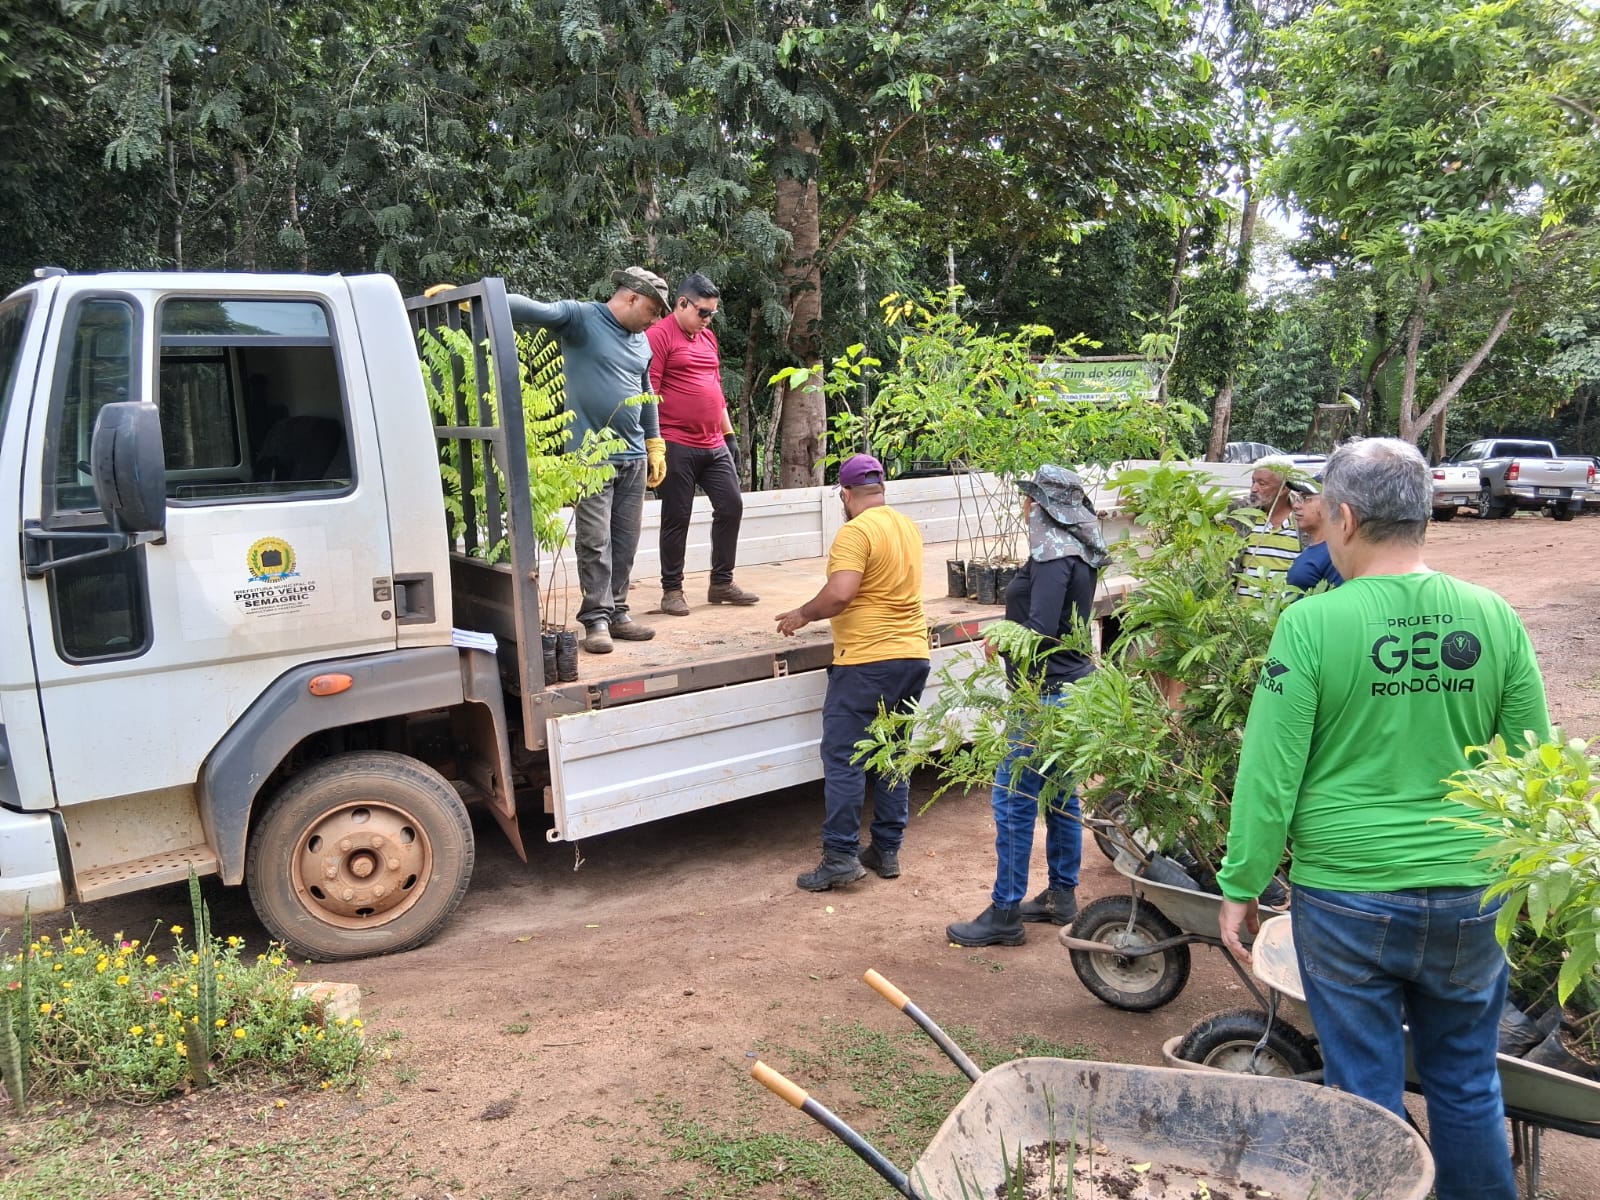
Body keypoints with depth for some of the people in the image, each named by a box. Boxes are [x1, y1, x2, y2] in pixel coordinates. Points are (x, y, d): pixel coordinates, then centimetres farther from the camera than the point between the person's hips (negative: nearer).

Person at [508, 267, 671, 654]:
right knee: (595, 542, -4)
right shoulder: (581, 317, -5)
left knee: (625, 542, 9)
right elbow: (532, 309, -19)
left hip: (634, 456, 7)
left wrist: (656, 446, 24)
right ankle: (596, 619, 3)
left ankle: (617, 612, 19)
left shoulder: (641, 341, 16)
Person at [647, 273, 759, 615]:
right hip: (677, 446, -7)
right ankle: (671, 590, 10)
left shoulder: (708, 337, 17)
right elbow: (649, 393, -12)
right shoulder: (659, 336, -7)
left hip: (714, 446, 7)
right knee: (676, 518, 0)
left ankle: (722, 583, 17)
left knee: (731, 506, 6)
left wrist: (730, 434, 20)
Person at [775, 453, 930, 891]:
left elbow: (839, 594, -25)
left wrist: (802, 615, -8)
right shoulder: (909, 527, 12)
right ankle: (887, 851, 19)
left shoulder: (856, 532, -13)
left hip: (867, 661, -8)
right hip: (912, 657, 8)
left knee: (843, 758, -1)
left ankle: (841, 856, 0)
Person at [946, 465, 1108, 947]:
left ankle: (1005, 914, 3)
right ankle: (1061, 896, 29)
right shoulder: (1079, 551, 11)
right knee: (1059, 794, 18)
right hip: (1070, 685, 10)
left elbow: (1041, 629, -25)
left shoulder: (1053, 554, -18)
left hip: (1047, 692, -10)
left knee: (1013, 799, -4)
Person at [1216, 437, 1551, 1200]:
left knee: (1365, 1089, 12)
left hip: (1346, 900, -3)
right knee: (1467, 1086, 21)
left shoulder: (1312, 624, -15)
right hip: (1469, 902, 4)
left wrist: (1239, 887, -1)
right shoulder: (1493, 619, -3)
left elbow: (1270, 774, -12)